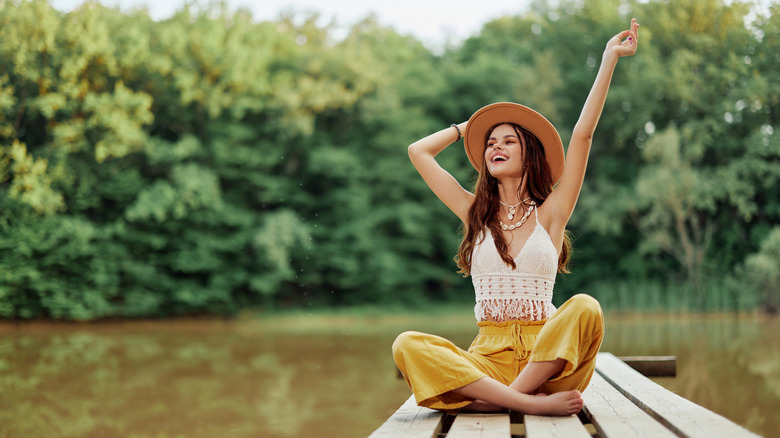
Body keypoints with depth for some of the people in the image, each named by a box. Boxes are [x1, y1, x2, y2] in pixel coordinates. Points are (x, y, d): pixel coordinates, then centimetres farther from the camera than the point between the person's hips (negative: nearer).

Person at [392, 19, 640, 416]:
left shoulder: (549, 213, 10)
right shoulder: (475, 213, 16)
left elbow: (583, 134, 3)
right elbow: (418, 152, 20)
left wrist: (609, 58, 3)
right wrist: (469, 127, 30)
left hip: (546, 354, -1)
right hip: (487, 355, 2)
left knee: (586, 308, -32)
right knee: (407, 346, -27)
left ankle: (504, 397, -32)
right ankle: (531, 402, -35)